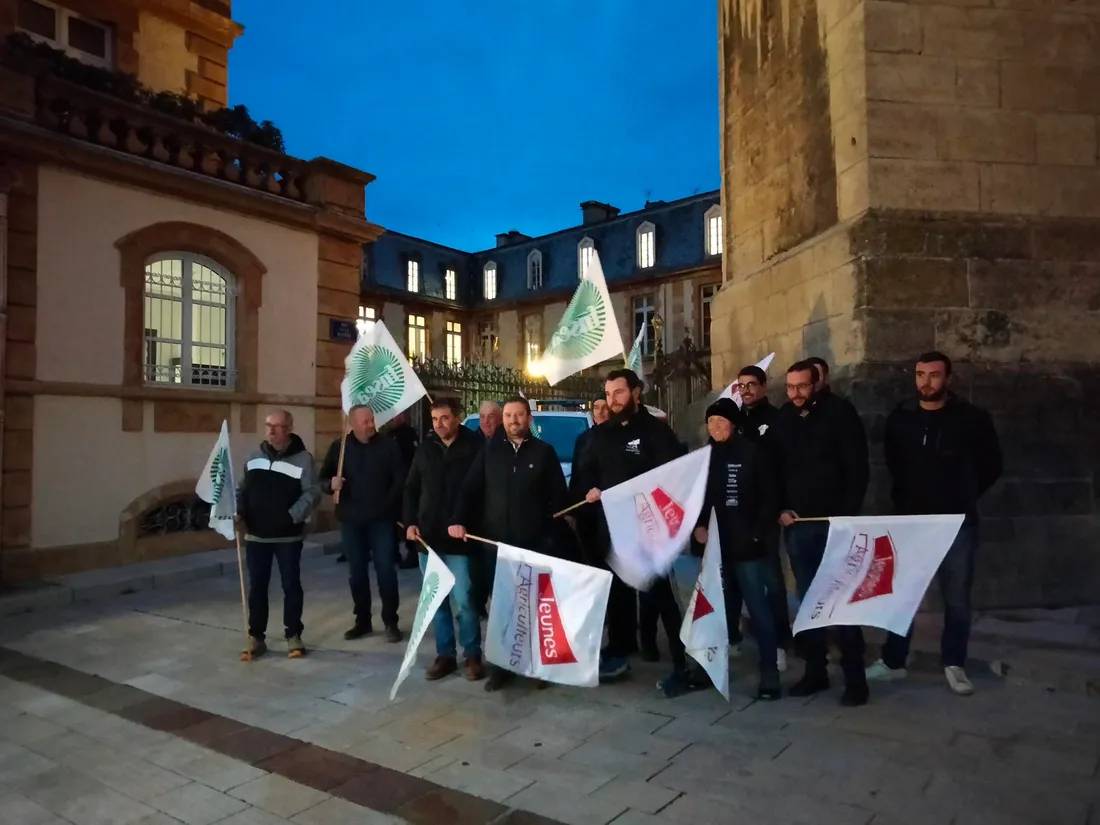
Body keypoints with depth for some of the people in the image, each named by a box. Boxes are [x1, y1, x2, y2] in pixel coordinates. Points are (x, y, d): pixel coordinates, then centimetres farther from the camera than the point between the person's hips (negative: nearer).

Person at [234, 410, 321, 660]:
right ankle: (256, 638, 20)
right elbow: (242, 488, 14)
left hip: (288, 536, -4)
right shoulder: (255, 457, 8)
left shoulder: (303, 458, -8)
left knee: (291, 585, 5)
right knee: (257, 586, 9)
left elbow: (312, 494, -13)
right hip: (256, 535, 4)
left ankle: (293, 636, 18)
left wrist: (292, 516, -24)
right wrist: (239, 510, -3)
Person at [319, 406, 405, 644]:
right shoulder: (339, 447, 3)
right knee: (356, 572, 10)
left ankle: (391, 622, 10)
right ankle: (362, 621, 23)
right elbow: (323, 479, 6)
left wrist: (389, 504, -10)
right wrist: (331, 484, -15)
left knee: (386, 571, -1)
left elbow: (400, 479, -4)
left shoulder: (388, 445, -3)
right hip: (351, 520, 3)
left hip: (382, 519, -2)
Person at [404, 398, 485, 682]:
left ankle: (472, 655, 13)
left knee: (463, 601, -5)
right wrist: (410, 522, 2)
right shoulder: (425, 450, 9)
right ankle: (445, 654, 24)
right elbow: (411, 489, 14)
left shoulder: (474, 449, -6)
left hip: (458, 539, -5)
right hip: (427, 538, 5)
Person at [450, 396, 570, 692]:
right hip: (496, 542, 2)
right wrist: (459, 520, -7)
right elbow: (469, 488, 7)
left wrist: (554, 533, -6)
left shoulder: (544, 451, 3)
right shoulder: (490, 449, 8)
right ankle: (502, 664, 22)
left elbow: (559, 496, 2)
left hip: (535, 543, -1)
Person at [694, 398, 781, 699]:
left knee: (760, 612, 1)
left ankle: (770, 675, 9)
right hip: (715, 547, 5)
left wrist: (758, 534, -12)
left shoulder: (753, 453, -4)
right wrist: (698, 526, -1)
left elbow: (769, 498, -5)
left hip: (748, 547, -4)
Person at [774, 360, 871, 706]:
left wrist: (848, 514, -12)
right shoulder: (781, 420, 6)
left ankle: (854, 676, 10)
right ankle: (816, 670, 20)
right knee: (808, 600, 9)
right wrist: (780, 509, 0)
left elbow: (858, 469, -7)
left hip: (834, 522, -4)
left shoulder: (839, 415, -5)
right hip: (797, 524, 4)